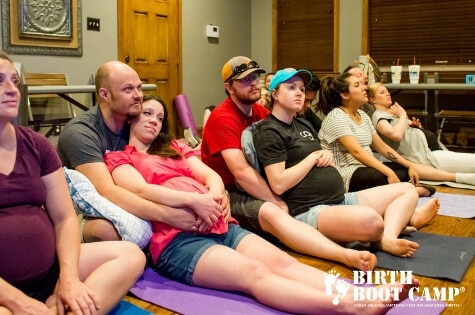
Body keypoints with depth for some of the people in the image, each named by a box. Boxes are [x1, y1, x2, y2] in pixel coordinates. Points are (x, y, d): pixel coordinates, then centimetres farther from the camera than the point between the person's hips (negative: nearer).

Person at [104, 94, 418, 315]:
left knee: (281, 260, -19)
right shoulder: (118, 158, 12)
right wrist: (195, 200, -19)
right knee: (255, 273, -29)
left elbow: (211, 175, 13)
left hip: (220, 226, 6)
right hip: (176, 239, -6)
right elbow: (140, 190, -10)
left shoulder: (174, 147, 29)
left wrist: (213, 196, -10)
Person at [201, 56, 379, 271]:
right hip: (229, 195, -9)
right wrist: (279, 202, -18)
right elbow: (241, 173, -22)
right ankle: (347, 256, -53)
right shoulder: (223, 118, -13)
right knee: (270, 213, -36)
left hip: (257, 189, 10)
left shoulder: (261, 112, 9)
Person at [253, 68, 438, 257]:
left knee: (407, 190, 7)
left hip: (340, 199, 10)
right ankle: (399, 220, -1)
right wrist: (313, 158, -8)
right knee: (371, 221, -36)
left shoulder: (304, 125, 21)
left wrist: (327, 156, 1)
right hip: (308, 211, -10)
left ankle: (388, 238, -19)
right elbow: (279, 185, -18)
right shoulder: (269, 132, -7)